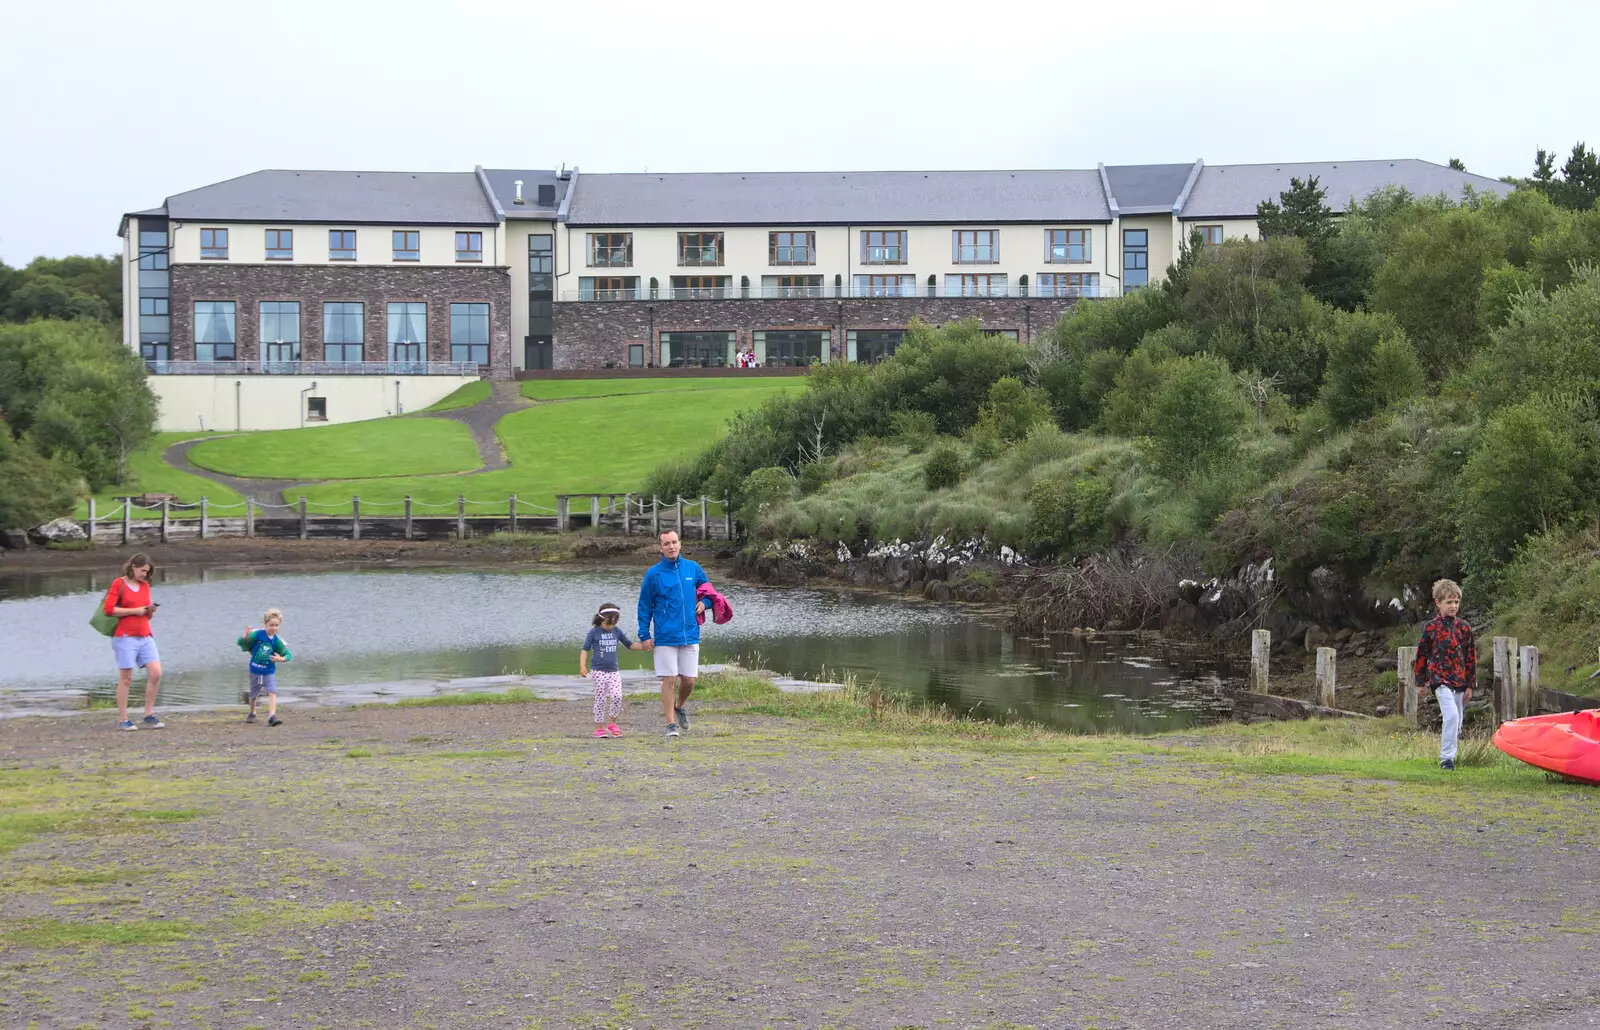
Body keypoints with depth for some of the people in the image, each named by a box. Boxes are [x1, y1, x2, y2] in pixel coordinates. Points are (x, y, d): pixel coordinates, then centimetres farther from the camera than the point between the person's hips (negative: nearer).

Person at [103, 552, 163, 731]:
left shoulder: (145, 585, 15)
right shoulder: (119, 583, -3)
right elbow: (109, 609, -13)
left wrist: (151, 611, 0)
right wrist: (134, 611, -13)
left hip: (145, 637, 6)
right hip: (125, 637, -6)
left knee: (155, 674, -5)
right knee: (126, 678, -2)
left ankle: (149, 716, 4)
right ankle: (123, 720, 3)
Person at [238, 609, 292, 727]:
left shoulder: (277, 641, -9)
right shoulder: (257, 634, -13)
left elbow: (287, 654, -1)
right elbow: (241, 643, -12)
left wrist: (281, 659, -21)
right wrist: (246, 637, -32)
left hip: (269, 671, 0)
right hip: (255, 670, 0)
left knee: (272, 692, -18)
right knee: (254, 694, 17)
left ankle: (272, 716, -24)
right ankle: (252, 713, 42)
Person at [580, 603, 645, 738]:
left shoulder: (616, 631, 8)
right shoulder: (594, 632, -3)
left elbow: (630, 645, 16)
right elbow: (585, 650, -3)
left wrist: (643, 646, 1)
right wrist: (582, 666, -16)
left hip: (614, 671, 3)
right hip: (598, 671, -3)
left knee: (617, 696, -12)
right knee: (600, 699, -2)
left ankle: (612, 723, 5)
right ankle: (599, 727, 8)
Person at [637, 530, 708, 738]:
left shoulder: (692, 568, 5)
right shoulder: (654, 573, -2)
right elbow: (644, 606, 2)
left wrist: (704, 602, 0)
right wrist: (644, 636, -2)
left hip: (690, 634, 3)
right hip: (665, 636, -3)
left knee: (689, 679, 6)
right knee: (669, 680, -3)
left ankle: (679, 707, 35)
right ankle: (671, 723, 6)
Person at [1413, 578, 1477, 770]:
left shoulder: (1464, 627, 6)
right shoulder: (1431, 627, -1)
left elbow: (1471, 657, 11)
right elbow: (1421, 655, 6)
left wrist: (1470, 684, 9)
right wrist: (1420, 682, 7)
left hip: (1459, 680, 4)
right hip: (1440, 678, -4)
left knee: (1457, 723, 10)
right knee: (1452, 715, -20)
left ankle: (1448, 753, 28)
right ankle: (1446, 758, -15)